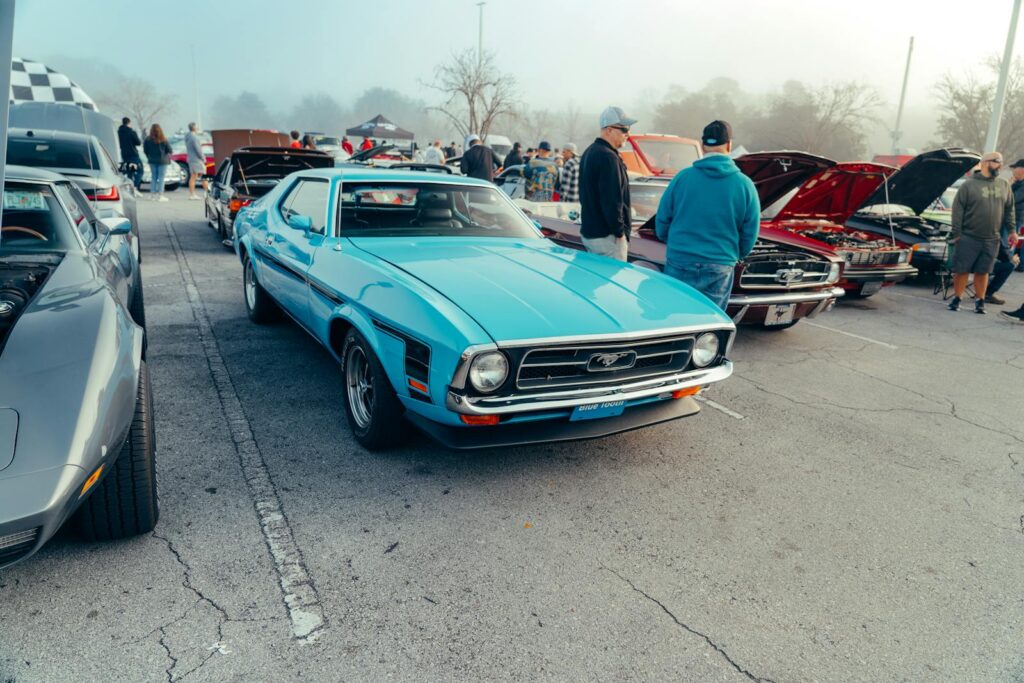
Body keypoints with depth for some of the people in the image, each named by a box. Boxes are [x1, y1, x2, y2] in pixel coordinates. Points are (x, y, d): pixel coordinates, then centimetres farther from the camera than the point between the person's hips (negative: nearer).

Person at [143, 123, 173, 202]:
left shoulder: (147, 139, -5)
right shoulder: (163, 140, -12)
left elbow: (145, 151, 0)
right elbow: (169, 150, -6)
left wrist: (149, 157, 16)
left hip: (152, 161, 3)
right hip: (162, 161, -3)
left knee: (153, 178, 11)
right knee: (161, 178, 1)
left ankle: (154, 194, 11)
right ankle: (160, 195, -1)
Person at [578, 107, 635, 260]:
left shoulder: (589, 152, 15)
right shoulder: (608, 157, -18)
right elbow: (611, 200, -23)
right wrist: (619, 232, -16)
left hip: (588, 231, 10)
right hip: (607, 237, -10)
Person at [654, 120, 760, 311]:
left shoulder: (683, 177, -4)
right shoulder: (744, 185, -3)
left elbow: (662, 221, 2)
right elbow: (750, 233, 3)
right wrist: (736, 256, 22)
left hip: (679, 264, 0)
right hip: (719, 269, 0)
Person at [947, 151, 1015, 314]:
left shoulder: (1004, 185, 10)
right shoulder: (969, 185, -5)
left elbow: (1009, 209, 18)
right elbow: (957, 209, -6)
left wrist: (1011, 229, 12)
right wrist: (956, 233, -10)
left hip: (991, 240, 4)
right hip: (968, 238, -3)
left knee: (982, 272, 9)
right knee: (961, 270, 1)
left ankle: (980, 302, 17)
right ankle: (957, 299, 13)